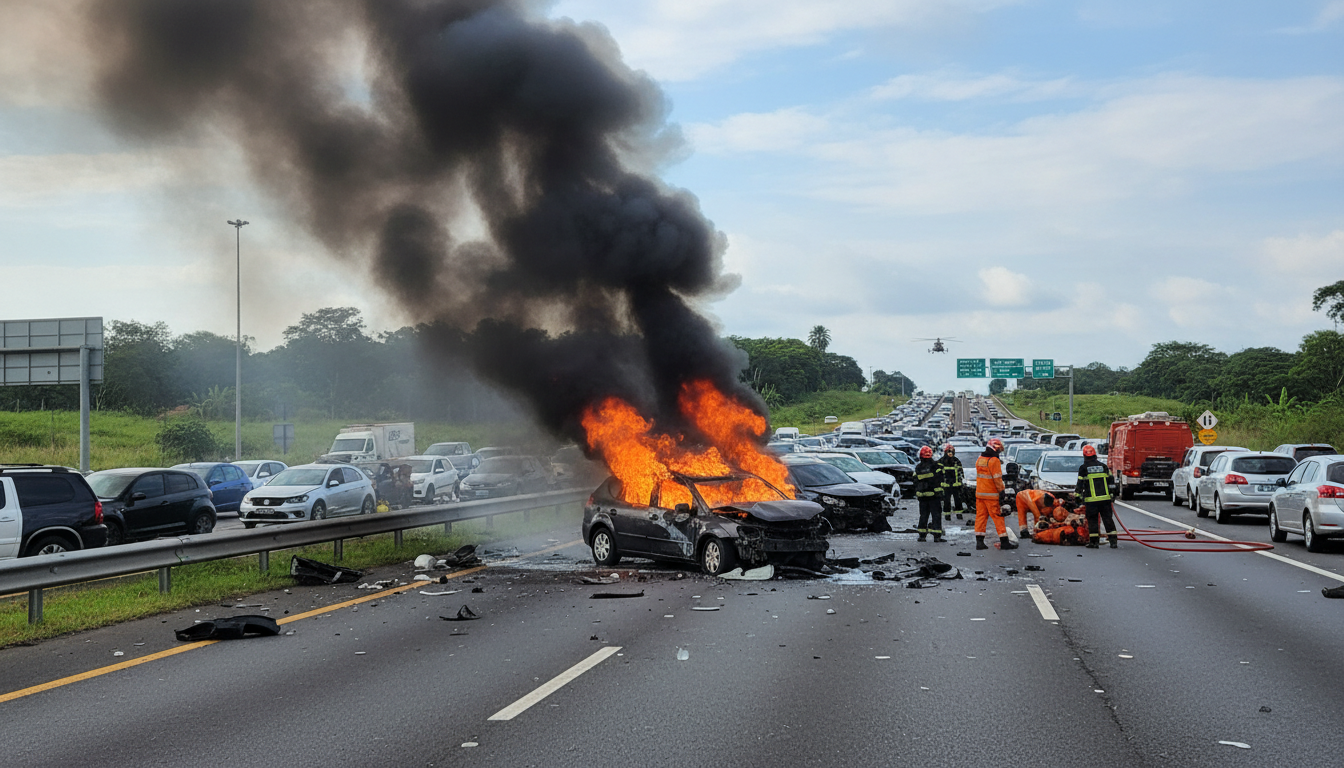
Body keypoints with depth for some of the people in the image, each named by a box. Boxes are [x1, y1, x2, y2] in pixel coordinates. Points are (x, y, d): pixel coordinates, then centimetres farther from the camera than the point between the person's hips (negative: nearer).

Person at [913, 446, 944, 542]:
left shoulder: (918, 468, 5)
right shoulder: (935, 465, -6)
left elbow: (915, 482, 10)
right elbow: (940, 480, -6)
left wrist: (916, 493, 18)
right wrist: (940, 491, 2)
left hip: (922, 495, 4)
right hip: (934, 495, -3)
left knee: (923, 515, 11)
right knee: (936, 515, -1)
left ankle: (922, 535, 11)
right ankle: (937, 536, -6)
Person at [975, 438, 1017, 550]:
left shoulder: (979, 459, 11)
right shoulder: (994, 460, -14)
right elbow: (997, 478, -16)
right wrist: (1001, 491, -11)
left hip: (979, 493, 7)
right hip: (991, 494, -7)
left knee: (981, 516, 9)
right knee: (998, 516, -2)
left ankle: (979, 541, 8)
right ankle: (1004, 542, 0)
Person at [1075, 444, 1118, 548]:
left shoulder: (1083, 468, -2)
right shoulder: (1103, 466, 9)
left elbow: (1080, 484, -2)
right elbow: (1109, 482, 16)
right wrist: (1112, 496, 25)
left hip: (1091, 500, -3)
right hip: (1105, 499, 3)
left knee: (1092, 520, 4)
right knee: (1108, 519, 6)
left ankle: (1093, 541, 2)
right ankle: (1113, 541, 2)